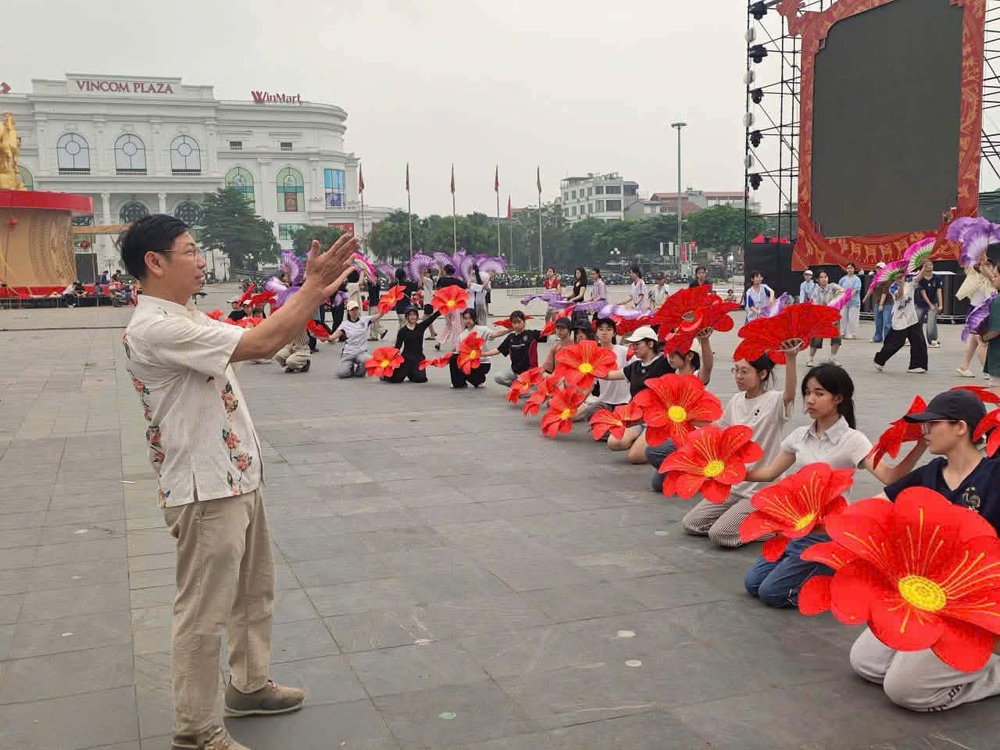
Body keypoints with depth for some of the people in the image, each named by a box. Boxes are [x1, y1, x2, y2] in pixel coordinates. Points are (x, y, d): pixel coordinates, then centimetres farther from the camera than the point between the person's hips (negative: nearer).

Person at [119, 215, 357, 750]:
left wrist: (314, 291, 1)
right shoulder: (155, 328, -21)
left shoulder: (186, 320, 12)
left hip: (238, 479, 10)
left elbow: (267, 344, 12)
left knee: (254, 592, 23)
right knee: (204, 613, 2)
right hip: (204, 491, -10)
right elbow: (259, 343, -26)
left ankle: (249, 685, 41)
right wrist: (312, 287, -19)